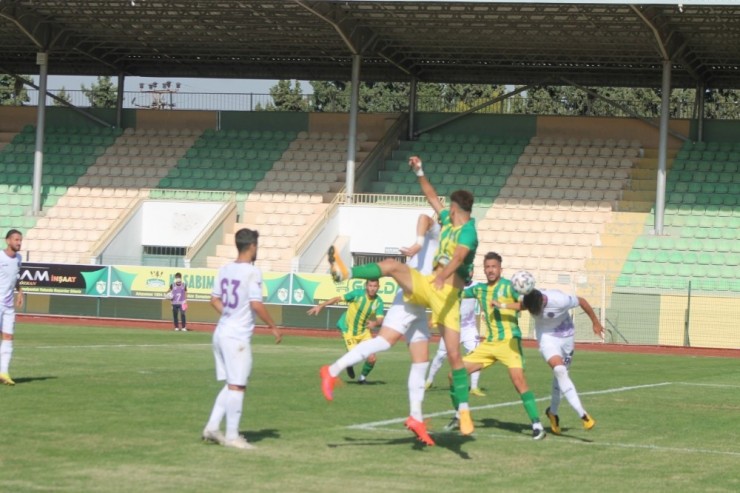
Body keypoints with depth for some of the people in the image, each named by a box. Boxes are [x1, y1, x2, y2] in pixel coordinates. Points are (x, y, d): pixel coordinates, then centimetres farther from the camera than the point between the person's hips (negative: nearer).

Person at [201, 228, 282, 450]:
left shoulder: (225, 269, 10)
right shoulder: (252, 272, -12)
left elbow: (215, 299, 15)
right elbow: (256, 305, -17)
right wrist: (273, 327, -7)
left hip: (221, 333, 8)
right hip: (238, 337, -8)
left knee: (231, 384, 17)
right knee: (237, 386, -1)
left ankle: (212, 427, 13)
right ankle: (232, 436, 3)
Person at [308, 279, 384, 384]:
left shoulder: (378, 302, -12)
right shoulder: (357, 293, -20)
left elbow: (380, 320, -20)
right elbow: (338, 298, -16)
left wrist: (375, 323, -45)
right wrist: (320, 306, -20)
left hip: (364, 331, 3)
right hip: (349, 330, -3)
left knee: (371, 359, -8)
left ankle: (363, 377, 24)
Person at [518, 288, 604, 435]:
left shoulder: (560, 300, -32)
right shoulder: (528, 300, -24)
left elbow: (582, 301, -14)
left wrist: (595, 323, -3)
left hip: (565, 334, 0)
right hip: (546, 336, 0)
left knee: (560, 373, 10)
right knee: (559, 370, -21)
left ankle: (553, 412, 33)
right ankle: (583, 415, -24)